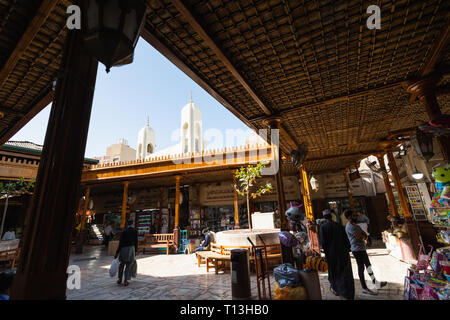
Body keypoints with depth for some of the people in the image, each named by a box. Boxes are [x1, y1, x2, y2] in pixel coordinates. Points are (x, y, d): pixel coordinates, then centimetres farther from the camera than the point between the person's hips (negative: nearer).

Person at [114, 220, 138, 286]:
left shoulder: (123, 231, -8)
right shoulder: (135, 231, -4)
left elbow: (120, 242, -10)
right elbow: (136, 241, 0)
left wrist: (117, 252, -4)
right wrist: (136, 250, 10)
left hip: (123, 248, 0)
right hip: (131, 248, 0)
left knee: (122, 264, 21)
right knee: (128, 265, 9)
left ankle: (120, 279, 29)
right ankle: (126, 281, 9)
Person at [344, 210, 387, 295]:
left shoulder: (356, 225, 14)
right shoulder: (349, 226, -19)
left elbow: (365, 235, 12)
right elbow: (359, 237, -23)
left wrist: (362, 236, -11)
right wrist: (363, 236, -1)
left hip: (362, 248, 10)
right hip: (357, 250, -10)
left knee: (368, 266, 22)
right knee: (361, 268, -1)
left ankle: (375, 282, 38)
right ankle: (364, 288, 9)